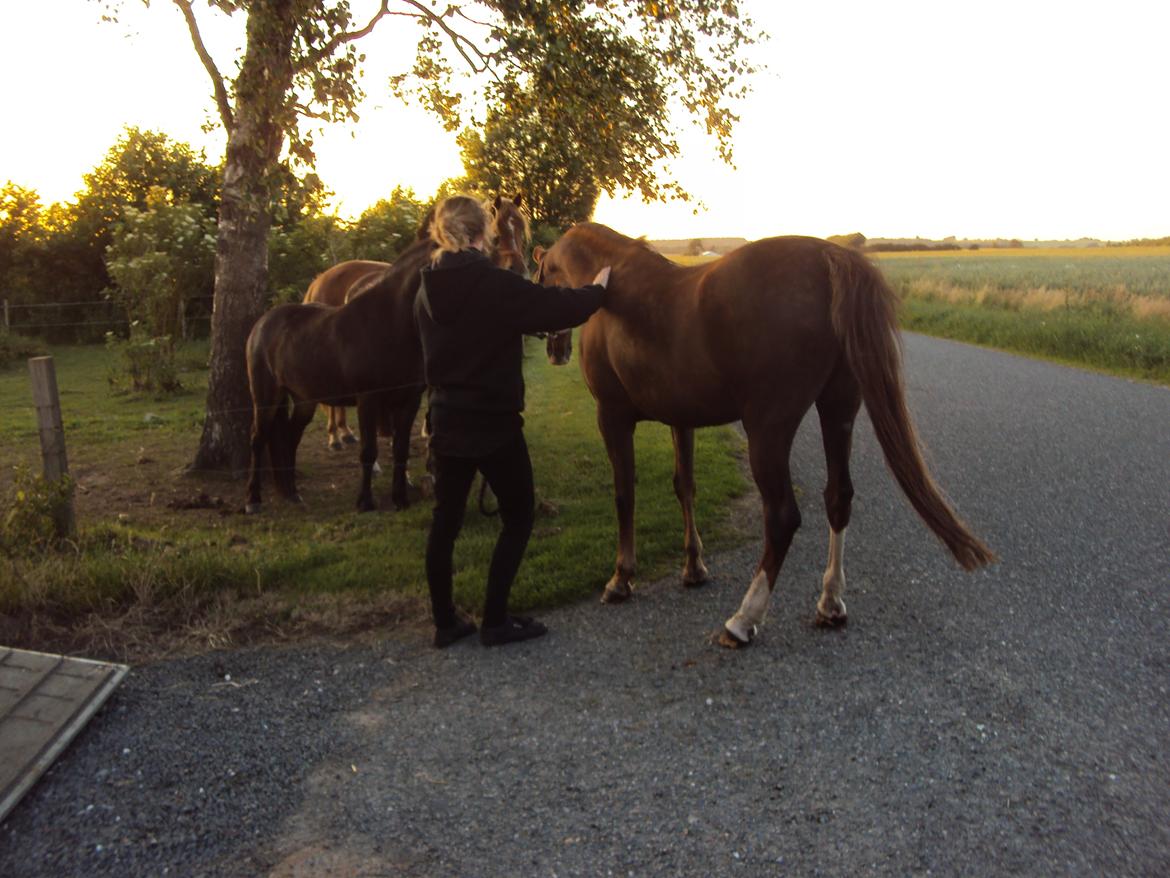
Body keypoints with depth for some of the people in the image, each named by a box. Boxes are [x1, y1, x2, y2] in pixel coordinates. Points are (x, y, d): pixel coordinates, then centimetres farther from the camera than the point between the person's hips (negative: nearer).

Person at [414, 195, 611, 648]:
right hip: (493, 422, -6)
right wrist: (596, 290, 5)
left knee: (445, 518, 13)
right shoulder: (494, 284, -17)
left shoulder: (428, 290, 3)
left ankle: (445, 622, 22)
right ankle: (495, 621, 12)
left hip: (445, 419, 7)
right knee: (518, 517, 10)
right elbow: (558, 309, -12)